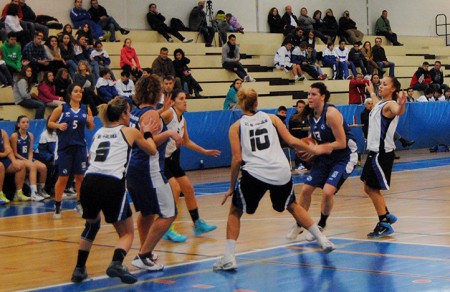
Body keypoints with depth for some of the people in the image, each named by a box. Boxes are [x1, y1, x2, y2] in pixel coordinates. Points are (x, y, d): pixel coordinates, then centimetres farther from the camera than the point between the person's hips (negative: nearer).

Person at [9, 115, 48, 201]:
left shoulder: (30, 135, 9)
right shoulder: (14, 136, -8)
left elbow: (30, 151, 10)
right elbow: (15, 153, -9)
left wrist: (30, 160, -9)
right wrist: (26, 160, -15)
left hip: (28, 159, 6)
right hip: (18, 160, -6)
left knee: (43, 167, -19)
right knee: (33, 166, -33)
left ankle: (41, 190, 2)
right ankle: (34, 193, -39)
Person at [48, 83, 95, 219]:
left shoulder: (86, 109, 4)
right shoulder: (61, 108, -3)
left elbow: (90, 128, 14)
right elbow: (50, 122, 3)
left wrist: (90, 122, -8)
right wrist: (58, 126, -16)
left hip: (80, 147, 3)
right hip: (64, 147, -3)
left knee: (80, 176, 7)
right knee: (63, 178, 0)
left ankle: (80, 204, 21)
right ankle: (57, 206, 10)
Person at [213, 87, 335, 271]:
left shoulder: (236, 126, 8)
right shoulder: (271, 118, 13)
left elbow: (237, 159, 1)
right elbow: (291, 141, 9)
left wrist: (231, 187, 8)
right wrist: (313, 149, 24)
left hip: (255, 173, -2)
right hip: (281, 172, 3)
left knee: (235, 212, 16)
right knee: (292, 206, 29)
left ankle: (228, 257, 2)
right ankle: (323, 241, 29)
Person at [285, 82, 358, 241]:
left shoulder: (331, 113, -24)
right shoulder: (311, 114, 0)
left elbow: (341, 143, -25)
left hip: (344, 156, -8)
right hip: (325, 156, 8)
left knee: (327, 191, -21)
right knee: (306, 189, 4)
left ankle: (321, 226, 4)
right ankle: (298, 225, 25)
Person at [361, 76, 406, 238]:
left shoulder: (390, 104, -15)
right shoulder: (380, 103, 12)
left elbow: (398, 111, -41)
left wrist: (402, 104, -62)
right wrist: (371, 91, 58)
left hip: (382, 153, -9)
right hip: (374, 151, 9)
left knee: (373, 189, -4)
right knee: (368, 188, 15)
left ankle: (384, 224, 4)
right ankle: (387, 215, 28)